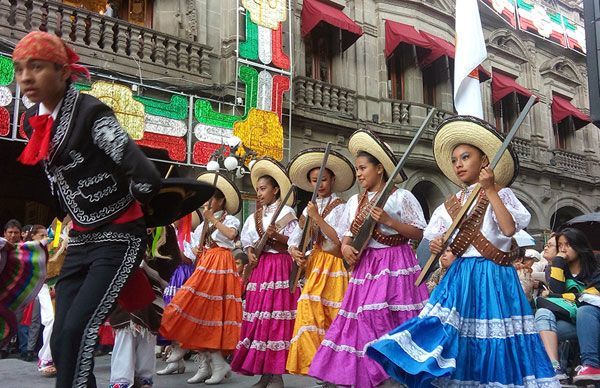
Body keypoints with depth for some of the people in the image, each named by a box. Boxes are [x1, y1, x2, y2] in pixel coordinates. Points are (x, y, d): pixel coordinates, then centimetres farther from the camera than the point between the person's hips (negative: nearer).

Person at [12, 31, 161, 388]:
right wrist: (58, 211, 11)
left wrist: (117, 206, -8)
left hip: (120, 238, -7)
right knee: (60, 341, 6)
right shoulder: (33, 121, 4)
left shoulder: (91, 113, -19)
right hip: (80, 240, 8)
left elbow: (148, 179, -26)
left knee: (77, 329, -14)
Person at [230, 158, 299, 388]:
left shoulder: (286, 212, -2)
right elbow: (247, 242, 17)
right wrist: (250, 254, -2)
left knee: (276, 317, -8)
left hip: (279, 267, -6)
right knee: (258, 318, 5)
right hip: (259, 268, 6)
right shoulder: (255, 216, 16)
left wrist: (276, 236, -21)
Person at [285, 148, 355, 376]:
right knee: (309, 311, -5)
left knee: (333, 317, -4)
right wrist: (294, 251, -9)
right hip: (315, 265, 5)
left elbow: (340, 240, -14)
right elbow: (295, 238, 13)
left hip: (335, 265, -5)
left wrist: (317, 218, -16)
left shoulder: (341, 207, -3)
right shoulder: (310, 208, 13)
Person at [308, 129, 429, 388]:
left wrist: (389, 221, -16)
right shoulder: (354, 201, 12)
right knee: (363, 320, 2)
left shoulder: (401, 197, -3)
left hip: (395, 265, -5)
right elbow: (348, 235, 17)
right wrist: (345, 247, -6)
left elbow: (419, 233, -5)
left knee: (391, 320, -10)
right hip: (365, 266, 5)